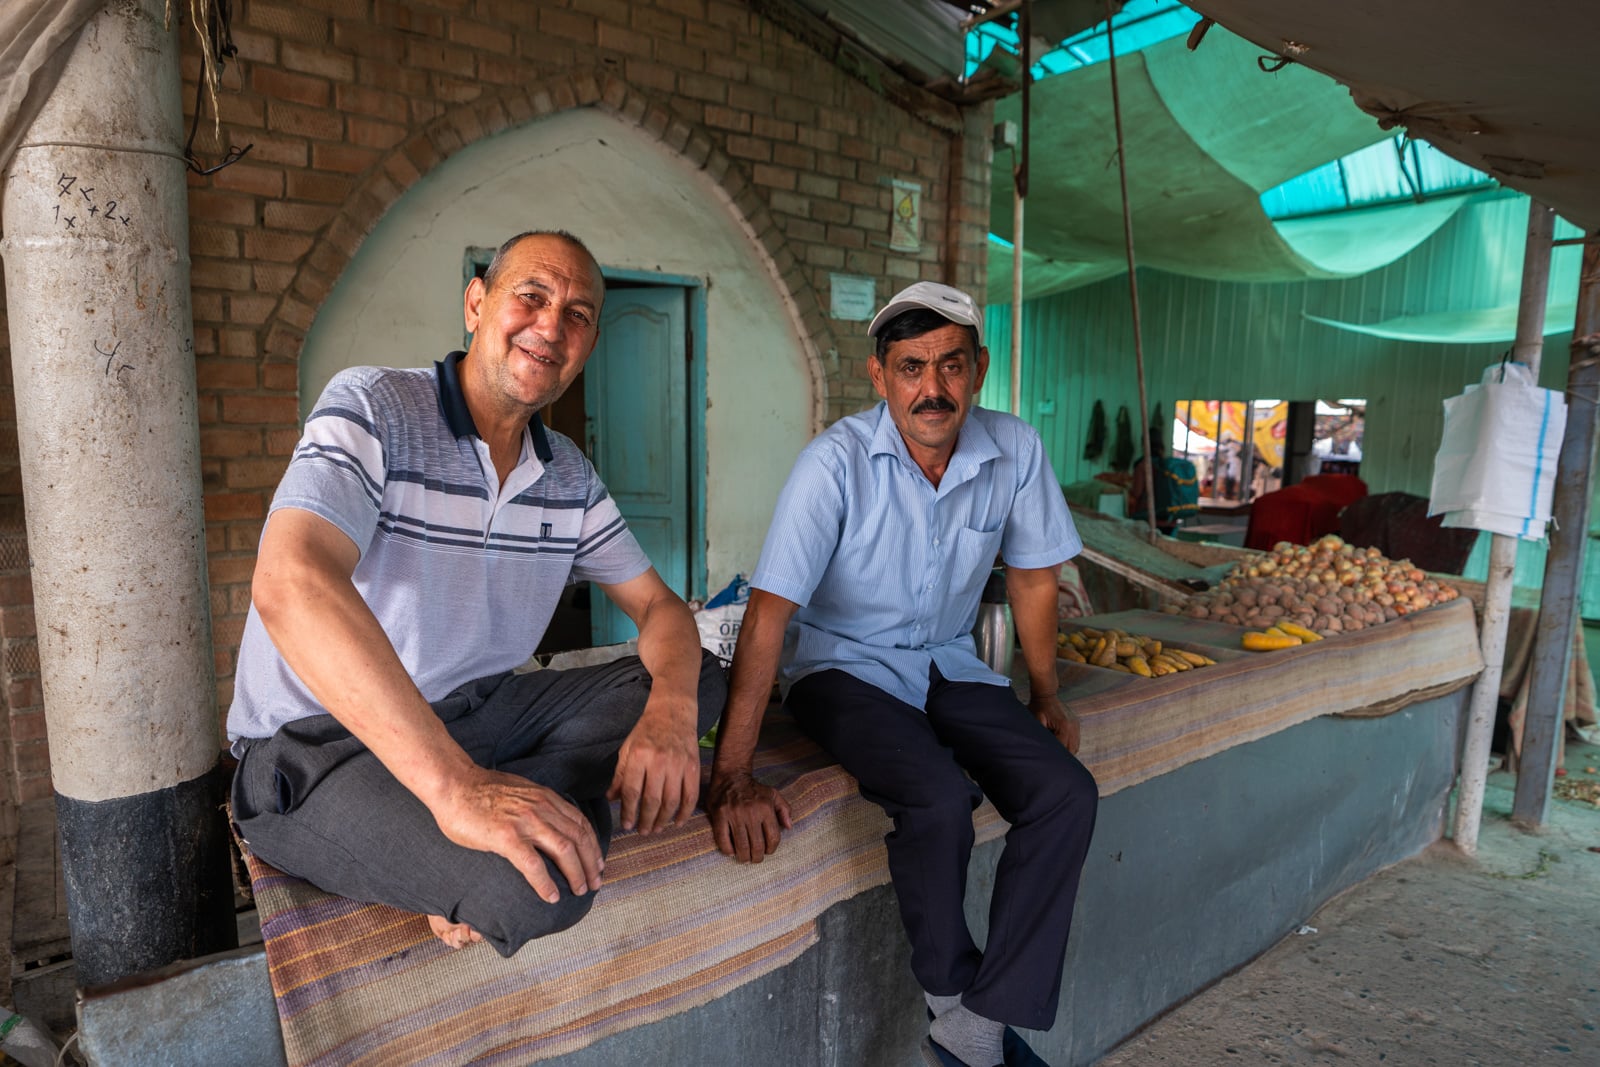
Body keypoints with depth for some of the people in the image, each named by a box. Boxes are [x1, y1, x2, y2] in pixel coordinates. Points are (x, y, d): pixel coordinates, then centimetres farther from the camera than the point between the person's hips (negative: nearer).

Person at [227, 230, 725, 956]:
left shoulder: (568, 476, 5)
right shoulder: (372, 406, -15)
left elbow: (659, 605, 7)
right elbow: (290, 583, -32)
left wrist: (668, 714, -19)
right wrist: (457, 786, -41)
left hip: (473, 715, 7)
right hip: (321, 743, -7)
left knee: (698, 680, -4)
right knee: (541, 885, -33)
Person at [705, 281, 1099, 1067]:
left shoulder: (1016, 451, -8)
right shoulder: (838, 461, -21)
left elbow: (1033, 575, 7)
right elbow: (770, 611, -25)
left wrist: (1046, 695, 13)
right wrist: (731, 777, -30)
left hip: (948, 664, 5)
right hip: (843, 668, -4)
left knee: (1067, 794, -16)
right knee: (941, 801, -29)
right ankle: (952, 996, 1)